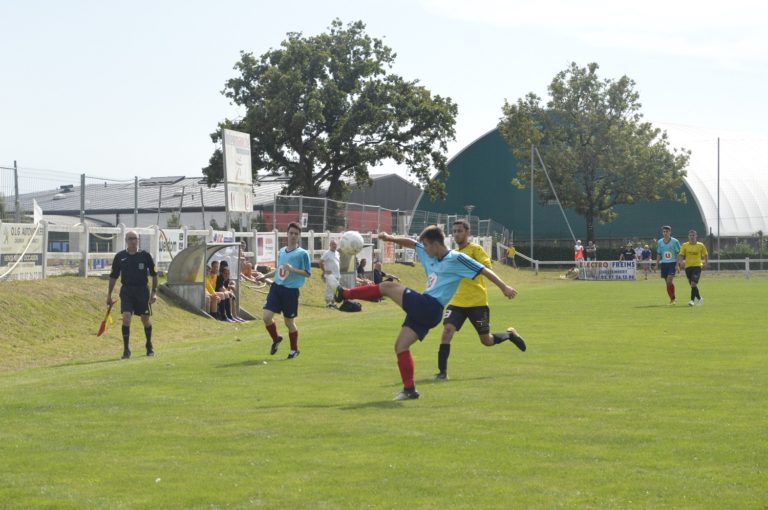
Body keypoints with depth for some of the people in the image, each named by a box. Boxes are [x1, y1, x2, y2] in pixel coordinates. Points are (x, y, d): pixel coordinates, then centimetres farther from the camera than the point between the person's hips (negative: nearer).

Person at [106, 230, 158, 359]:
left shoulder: (145, 255, -1)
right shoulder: (120, 256, 2)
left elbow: (154, 274, 6)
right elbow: (113, 276, 9)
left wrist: (154, 292, 0)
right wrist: (109, 294, 8)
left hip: (142, 290, 0)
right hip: (126, 291, 0)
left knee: (146, 320, 7)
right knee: (126, 318, -15)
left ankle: (149, 346, 29)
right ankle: (126, 349, -8)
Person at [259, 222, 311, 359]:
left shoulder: (302, 253, -5)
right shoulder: (281, 251, 12)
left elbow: (308, 273, -7)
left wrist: (293, 269, -19)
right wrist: (265, 275, 22)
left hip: (291, 290, -4)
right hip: (277, 287, 4)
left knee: (289, 322, 5)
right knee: (267, 316, -9)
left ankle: (294, 349, 26)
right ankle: (276, 339, 21)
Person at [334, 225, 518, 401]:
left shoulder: (457, 259, -6)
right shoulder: (429, 255, 17)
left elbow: (484, 271, -6)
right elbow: (411, 243, 25)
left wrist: (504, 287, -11)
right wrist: (391, 238, 10)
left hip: (429, 307, -9)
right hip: (422, 309, 9)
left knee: (388, 286, -5)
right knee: (400, 347, 7)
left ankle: (345, 294, 8)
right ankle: (409, 389, 9)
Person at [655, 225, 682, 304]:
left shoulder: (675, 241, -4)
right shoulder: (659, 242, 8)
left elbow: (679, 253, -4)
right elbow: (659, 254, 16)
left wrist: (677, 264, -13)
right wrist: (657, 264, 9)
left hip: (673, 263, -4)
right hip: (664, 263, 4)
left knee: (669, 280, -18)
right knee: (668, 282, 6)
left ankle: (673, 298, -6)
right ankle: (671, 299, 16)